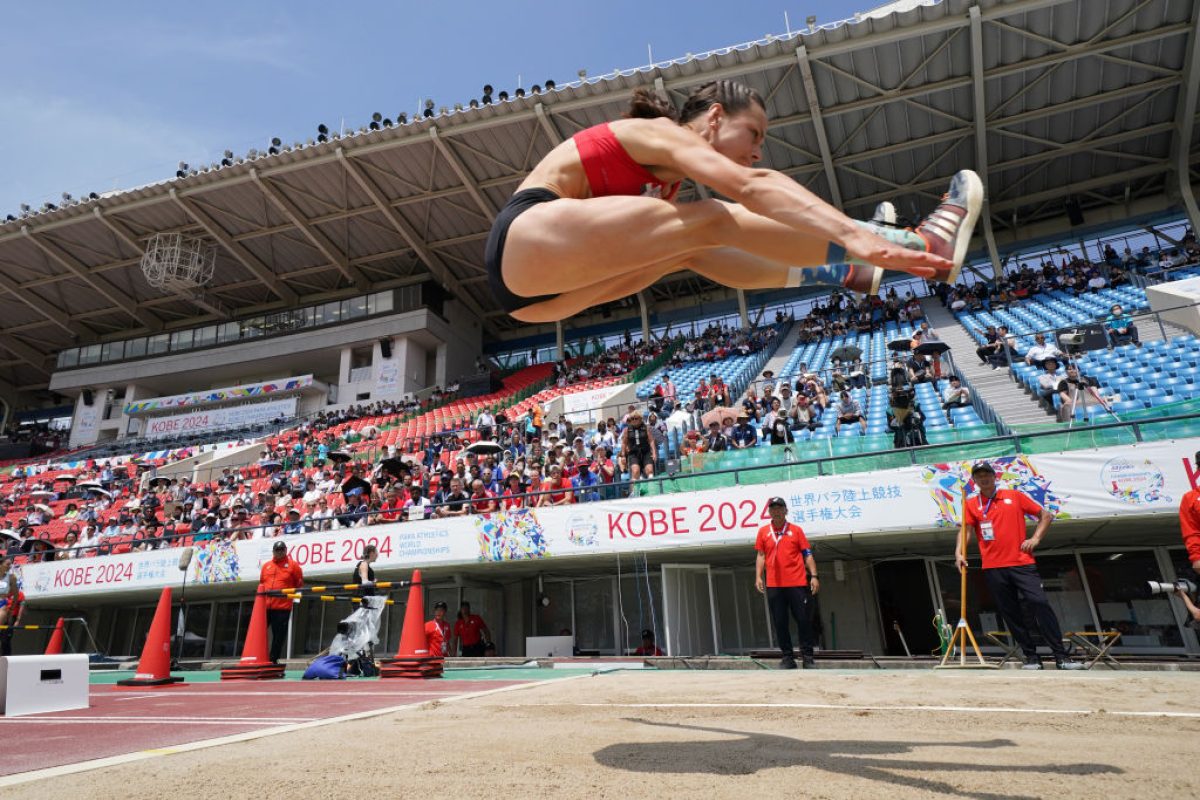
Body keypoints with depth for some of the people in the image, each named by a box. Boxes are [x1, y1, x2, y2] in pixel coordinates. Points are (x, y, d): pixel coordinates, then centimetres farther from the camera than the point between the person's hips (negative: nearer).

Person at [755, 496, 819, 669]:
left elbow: (807, 554, 4)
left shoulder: (796, 530, 5)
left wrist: (813, 576, -5)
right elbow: (760, 556, 10)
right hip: (773, 585, 1)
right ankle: (788, 657, 13)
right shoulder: (763, 531, 9)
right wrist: (758, 577, -1)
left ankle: (807, 656, 13)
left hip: (797, 583, -1)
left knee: (803, 619, 1)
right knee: (779, 622, 4)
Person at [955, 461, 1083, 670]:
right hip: (993, 568, 1)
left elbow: (1046, 515, 14)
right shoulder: (971, 504, 8)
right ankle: (1031, 657, 15)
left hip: (1022, 562, -1)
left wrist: (1035, 538, 0)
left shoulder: (1014, 496, 9)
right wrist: (959, 553, -18)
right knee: (1010, 614, 5)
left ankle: (1061, 657, -4)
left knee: (1039, 603, -11)